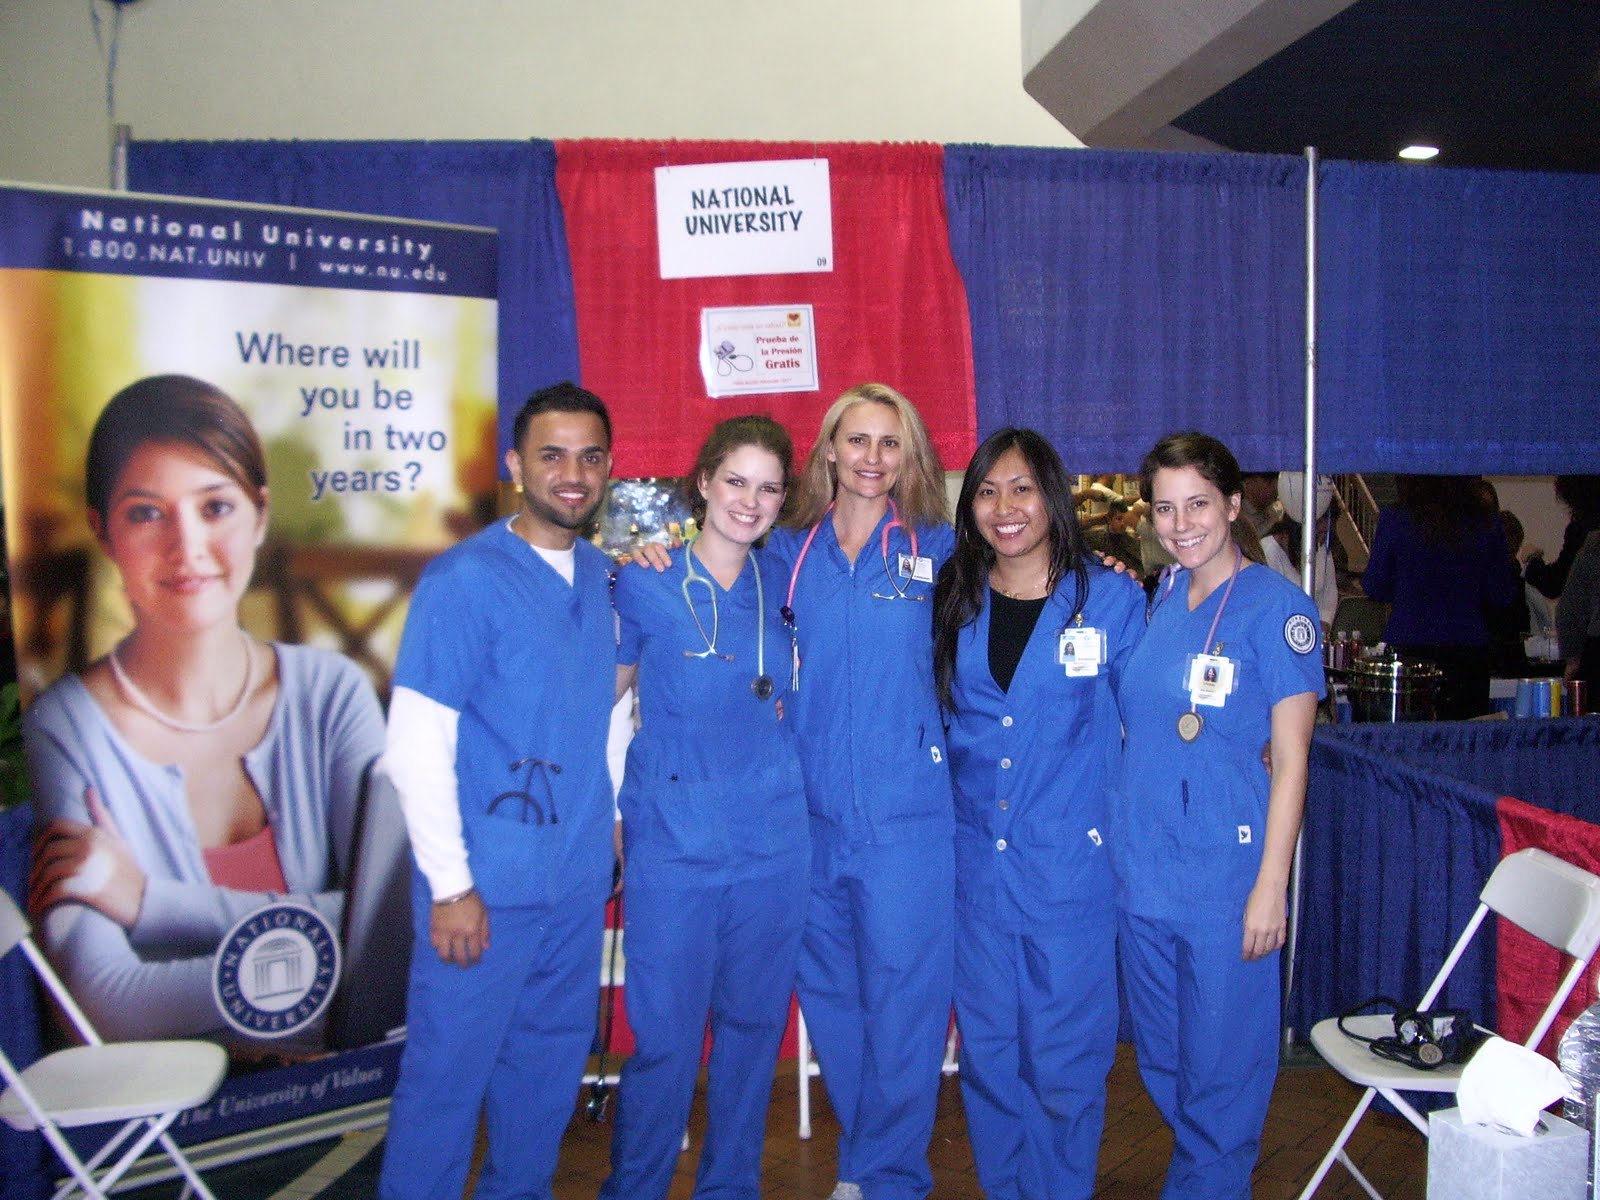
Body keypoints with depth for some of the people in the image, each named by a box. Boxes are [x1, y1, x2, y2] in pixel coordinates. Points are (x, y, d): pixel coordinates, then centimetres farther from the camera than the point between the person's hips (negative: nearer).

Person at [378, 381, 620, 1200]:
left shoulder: (601, 574, 7)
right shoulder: (465, 578, -12)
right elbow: (416, 743, -14)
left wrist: (610, 815, 10)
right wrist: (450, 885, -16)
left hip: (579, 878, 6)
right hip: (489, 884, -6)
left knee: (550, 1058, 18)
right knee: (449, 1069, 5)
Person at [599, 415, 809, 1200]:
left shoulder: (783, 586, 5)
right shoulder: (644, 584, -3)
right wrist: (609, 814, -1)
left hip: (772, 841, 3)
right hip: (672, 840, -3)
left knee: (753, 1025, 13)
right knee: (664, 1035, 2)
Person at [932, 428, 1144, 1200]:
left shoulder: (1112, 601, -2)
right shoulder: (949, 605, 4)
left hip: (1072, 869, -2)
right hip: (975, 868, 3)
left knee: (1065, 1059, 6)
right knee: (987, 1052, 14)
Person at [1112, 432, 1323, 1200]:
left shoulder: (1277, 608, -10)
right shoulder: (1156, 599, 7)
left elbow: (1290, 758, -10)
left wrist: (1271, 883, -13)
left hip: (1224, 871, -6)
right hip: (1141, 866, 6)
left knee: (1221, 1064, 7)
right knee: (1160, 1058, 19)